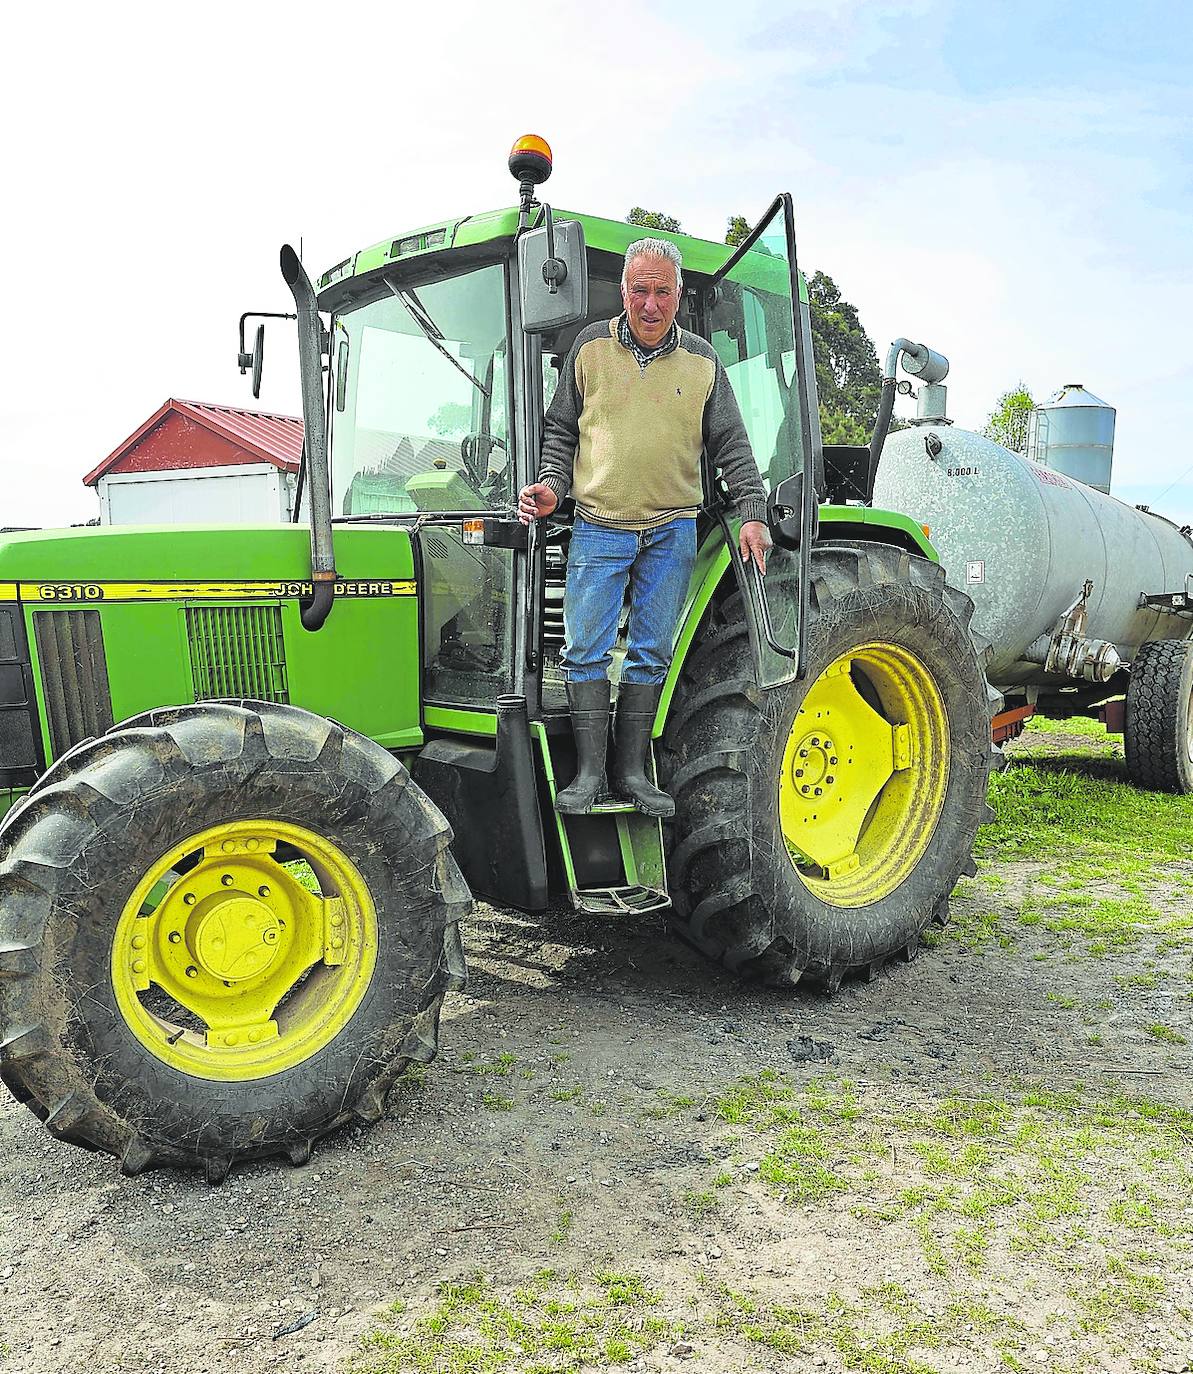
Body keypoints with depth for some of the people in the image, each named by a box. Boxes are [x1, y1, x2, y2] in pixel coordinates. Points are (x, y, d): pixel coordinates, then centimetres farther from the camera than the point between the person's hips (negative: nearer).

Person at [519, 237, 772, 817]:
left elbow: (731, 445, 9)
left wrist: (753, 513, 0)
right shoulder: (591, 347, 4)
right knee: (587, 649, -5)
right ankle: (589, 770, 4)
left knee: (651, 653, 4)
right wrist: (551, 485, -7)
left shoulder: (701, 361, 7)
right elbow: (560, 428, 9)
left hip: (671, 531, 1)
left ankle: (630, 769, 13)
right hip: (598, 526, -1)